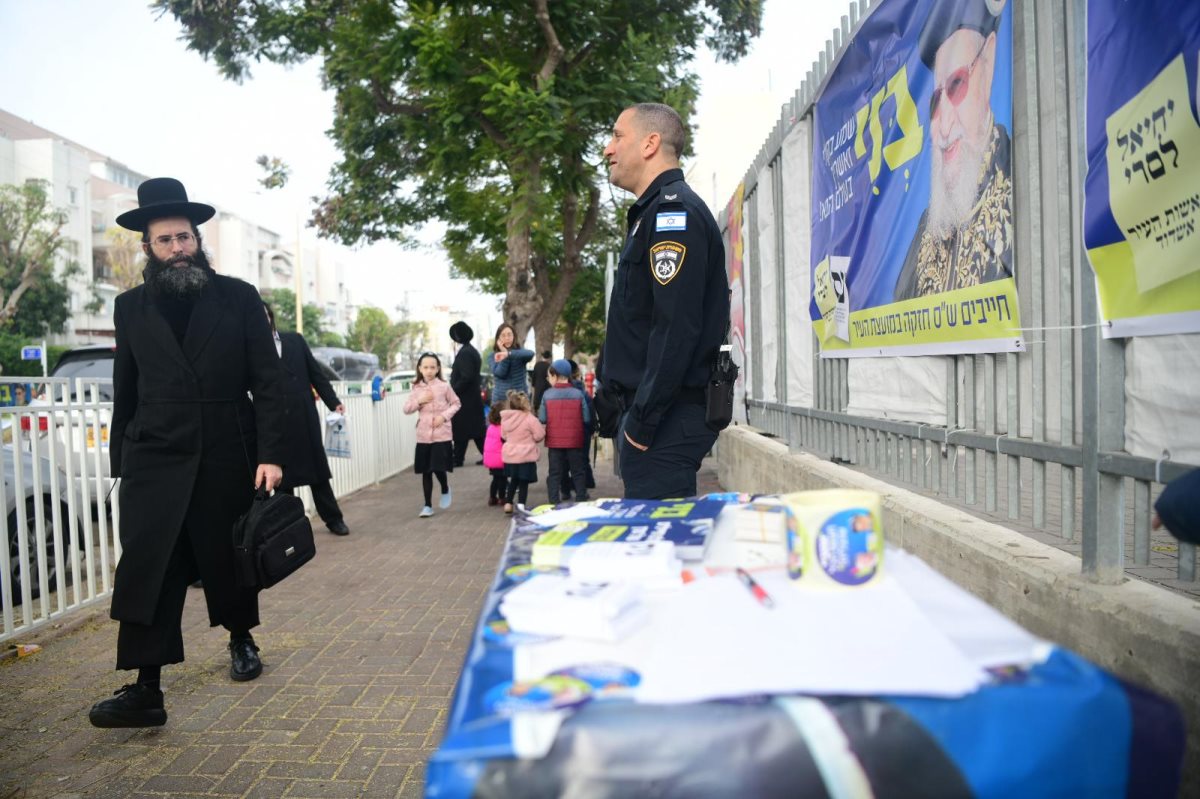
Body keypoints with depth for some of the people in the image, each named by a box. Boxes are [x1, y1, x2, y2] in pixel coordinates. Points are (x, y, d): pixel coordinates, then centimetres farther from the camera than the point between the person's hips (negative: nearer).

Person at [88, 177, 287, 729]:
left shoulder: (238, 298, 1)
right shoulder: (131, 308, 8)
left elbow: (268, 381, -3)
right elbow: (125, 391, 11)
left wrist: (270, 454, -10)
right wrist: (121, 463, 8)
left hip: (227, 458, -1)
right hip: (155, 462, 1)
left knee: (230, 559, 12)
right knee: (146, 571, -7)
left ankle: (241, 640, 37)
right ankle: (145, 691, -2)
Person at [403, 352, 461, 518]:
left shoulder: (444, 386, -3)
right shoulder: (416, 388, 5)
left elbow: (456, 403, 4)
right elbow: (406, 408, 6)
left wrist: (445, 415, -11)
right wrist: (419, 401, -11)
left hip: (441, 435, -3)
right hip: (423, 436, 3)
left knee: (438, 468, -8)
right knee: (426, 471, 7)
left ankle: (445, 490, 26)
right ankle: (428, 506, 17)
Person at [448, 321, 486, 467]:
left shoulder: (464, 353, -17)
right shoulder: (472, 350, 13)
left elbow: (466, 377, -23)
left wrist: (453, 391, -16)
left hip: (465, 399, -9)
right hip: (473, 397, 9)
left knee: (460, 430, 0)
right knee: (476, 429, 12)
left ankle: (458, 459, 7)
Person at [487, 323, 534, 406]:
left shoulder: (520, 354, 4)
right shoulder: (492, 356, 4)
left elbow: (530, 354, -21)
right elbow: (499, 373, -13)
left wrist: (508, 354, -32)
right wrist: (504, 351, -10)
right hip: (500, 399, 0)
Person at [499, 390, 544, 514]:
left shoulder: (505, 418, -1)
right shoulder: (529, 418, -17)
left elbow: (504, 435, 11)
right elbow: (540, 434, -14)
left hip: (509, 455, 5)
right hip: (526, 455, -5)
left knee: (513, 480, 21)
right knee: (523, 482, 4)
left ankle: (508, 503, 22)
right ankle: (521, 505, 5)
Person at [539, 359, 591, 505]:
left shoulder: (547, 394, -6)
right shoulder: (578, 394, -5)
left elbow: (542, 419, -7)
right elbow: (586, 418, -5)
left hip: (554, 441, 0)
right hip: (575, 440, 0)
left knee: (554, 473, 8)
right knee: (578, 472, 10)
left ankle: (554, 502, 6)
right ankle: (581, 500, 12)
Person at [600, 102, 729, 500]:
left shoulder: (674, 211, -12)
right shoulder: (655, 212, 21)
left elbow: (677, 327, -22)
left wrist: (642, 421, -20)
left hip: (666, 419, -10)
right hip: (655, 412, 10)